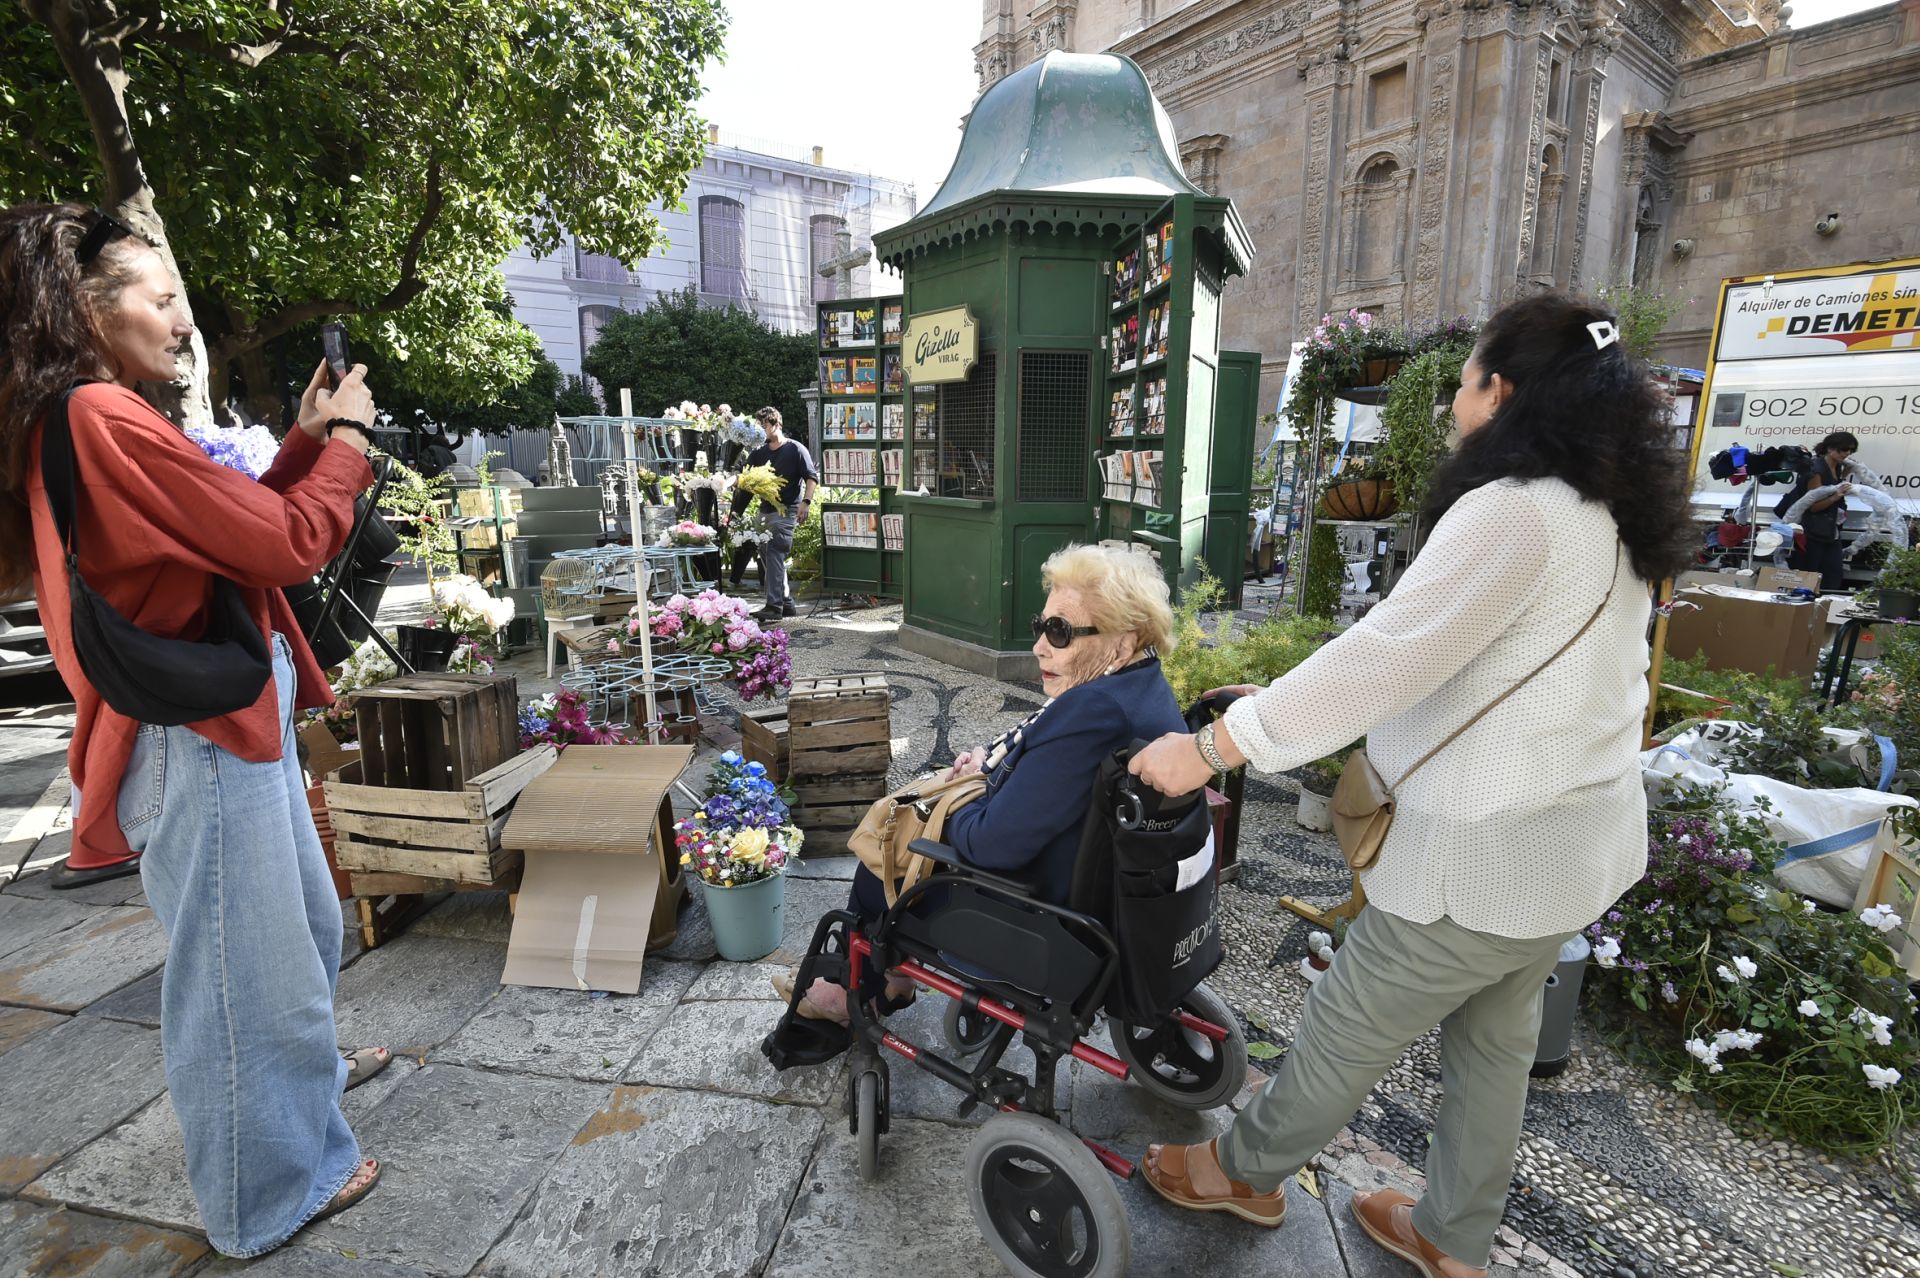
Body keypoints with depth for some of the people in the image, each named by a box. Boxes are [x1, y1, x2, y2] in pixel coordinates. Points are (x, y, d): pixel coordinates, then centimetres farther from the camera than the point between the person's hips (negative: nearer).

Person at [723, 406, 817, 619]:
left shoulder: (795, 449, 0)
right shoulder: (758, 454, 15)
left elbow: (812, 477, -4)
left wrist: (806, 502, -18)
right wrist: (734, 511, 3)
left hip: (787, 510, -7)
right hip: (766, 511, 7)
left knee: (774, 554, -17)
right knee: (767, 556, 7)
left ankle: (774, 605, -18)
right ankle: (787, 603, 16)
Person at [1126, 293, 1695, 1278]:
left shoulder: (1512, 511, -23)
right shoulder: (1613, 520, 8)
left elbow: (1383, 659, -30)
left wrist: (1209, 747, -26)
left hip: (1488, 853, -9)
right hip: (1581, 838, 9)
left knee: (1347, 1031, 10)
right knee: (1495, 1042, 22)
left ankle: (1246, 1171, 33)